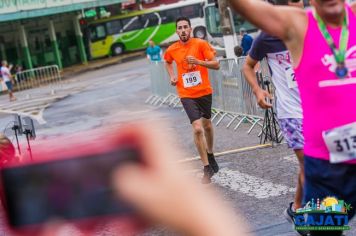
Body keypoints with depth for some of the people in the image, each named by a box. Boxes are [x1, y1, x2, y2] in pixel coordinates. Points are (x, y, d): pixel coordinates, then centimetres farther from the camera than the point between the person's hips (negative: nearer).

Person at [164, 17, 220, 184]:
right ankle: (207, 169, -8)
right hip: (187, 95, -1)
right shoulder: (172, 50, -1)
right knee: (197, 128, -16)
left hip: (204, 91, 1)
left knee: (207, 125, 19)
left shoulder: (201, 44, -8)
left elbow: (216, 65, -10)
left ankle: (210, 155, 46)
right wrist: (172, 76, 6)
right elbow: (168, 62, 23)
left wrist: (198, 62, -24)